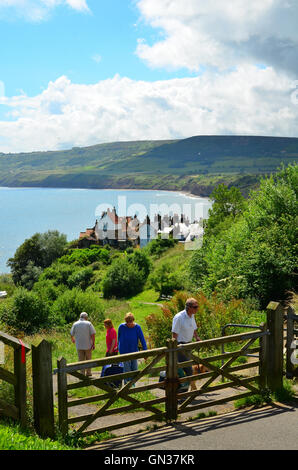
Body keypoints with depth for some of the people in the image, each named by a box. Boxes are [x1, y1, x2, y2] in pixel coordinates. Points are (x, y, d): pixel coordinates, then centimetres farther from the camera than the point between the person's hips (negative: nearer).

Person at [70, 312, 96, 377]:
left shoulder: (75, 324, -1)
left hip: (79, 346, 1)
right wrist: (93, 344, -7)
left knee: (81, 360, 8)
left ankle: (82, 374, 8)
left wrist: (73, 339, 28)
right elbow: (93, 334, -12)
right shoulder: (88, 323, -6)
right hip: (88, 345, -1)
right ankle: (88, 373, 20)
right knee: (88, 359, 15)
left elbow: (71, 334, 7)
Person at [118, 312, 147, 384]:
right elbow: (119, 338, 7)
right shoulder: (121, 327, -11)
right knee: (127, 370, -6)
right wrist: (119, 347, 16)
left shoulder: (137, 327, -10)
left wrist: (145, 351, -14)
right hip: (124, 352, -2)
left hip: (134, 351, 2)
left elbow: (142, 339, -9)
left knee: (134, 369, 9)